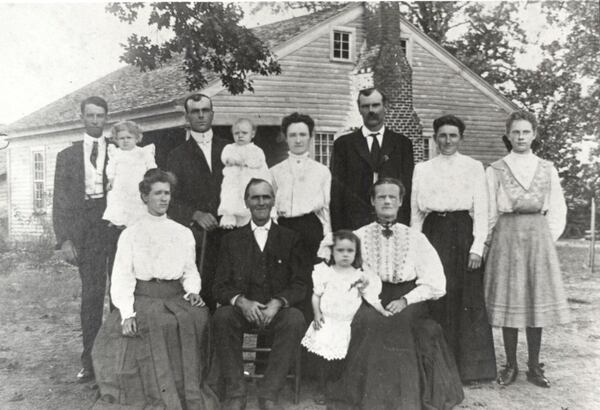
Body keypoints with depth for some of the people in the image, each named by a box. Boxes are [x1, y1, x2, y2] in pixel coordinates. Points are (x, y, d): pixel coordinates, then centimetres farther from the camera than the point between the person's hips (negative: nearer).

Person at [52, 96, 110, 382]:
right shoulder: (67, 156, 12)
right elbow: (60, 201, 8)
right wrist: (64, 239, -2)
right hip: (85, 227, 0)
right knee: (91, 293, -1)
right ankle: (90, 360, 6)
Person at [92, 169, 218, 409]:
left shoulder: (184, 233, 17)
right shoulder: (131, 234, 8)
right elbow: (122, 278, 1)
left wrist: (193, 291, -6)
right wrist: (127, 313, -14)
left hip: (176, 298, 2)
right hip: (143, 299, -2)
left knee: (197, 317, -29)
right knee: (154, 325, -34)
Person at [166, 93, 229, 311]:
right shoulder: (177, 156, 12)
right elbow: (171, 200, 4)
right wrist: (196, 215, -12)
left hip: (228, 233, 1)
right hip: (195, 236, -1)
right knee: (198, 294, -9)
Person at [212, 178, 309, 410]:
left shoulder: (289, 239, 12)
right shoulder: (232, 239, 13)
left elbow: (299, 284, 4)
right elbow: (220, 286, 5)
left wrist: (278, 303, -17)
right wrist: (241, 301, -17)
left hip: (277, 310, 0)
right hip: (241, 310, 1)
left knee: (295, 320, -32)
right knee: (222, 317, -32)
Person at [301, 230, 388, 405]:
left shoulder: (360, 276, 1)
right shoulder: (325, 272, -1)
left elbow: (371, 296, 3)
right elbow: (316, 295, 4)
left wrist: (383, 311, -5)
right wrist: (317, 314, -4)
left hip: (348, 324, 0)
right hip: (327, 323, 0)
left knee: (341, 359, -1)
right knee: (325, 357, 1)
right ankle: (321, 389, 18)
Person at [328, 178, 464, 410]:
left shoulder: (416, 239, 10)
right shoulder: (358, 237, 11)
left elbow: (436, 285, 4)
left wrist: (405, 300, -10)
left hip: (409, 306, 0)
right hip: (369, 304, 0)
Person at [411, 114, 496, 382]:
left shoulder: (474, 167, 6)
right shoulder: (422, 169, 11)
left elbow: (481, 210, 1)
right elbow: (415, 211, 10)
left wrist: (477, 247, -8)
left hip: (463, 235, -1)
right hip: (433, 235, 1)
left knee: (467, 300, -1)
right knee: (435, 299, 0)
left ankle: (469, 367, 8)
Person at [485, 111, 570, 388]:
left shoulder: (547, 170, 9)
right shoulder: (495, 171, 3)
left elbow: (558, 210, 11)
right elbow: (489, 212, 5)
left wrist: (548, 237, 3)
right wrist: (488, 242, 2)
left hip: (539, 237, 2)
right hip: (506, 237, -1)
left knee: (537, 299, 3)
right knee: (508, 300, 0)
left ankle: (534, 367, 12)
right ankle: (510, 366, 11)